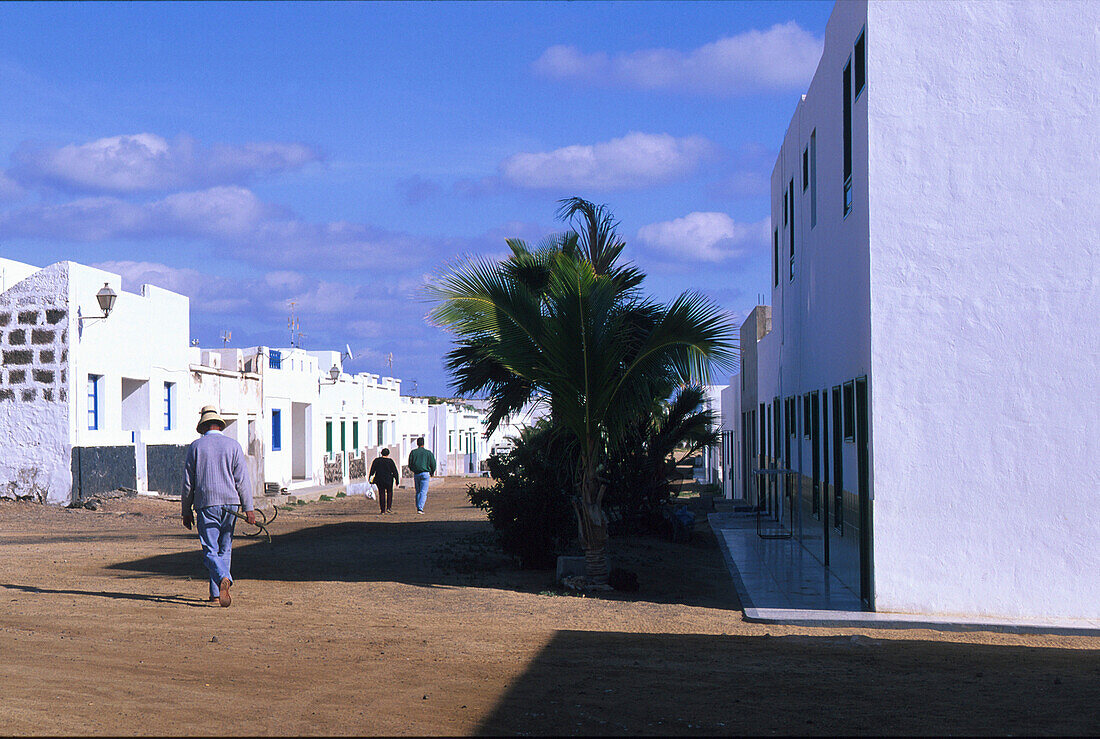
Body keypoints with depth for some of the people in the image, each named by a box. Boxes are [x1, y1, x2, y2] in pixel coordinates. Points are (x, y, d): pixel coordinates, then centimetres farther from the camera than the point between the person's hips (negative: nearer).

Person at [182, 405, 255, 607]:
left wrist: (187, 511, 12)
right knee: (225, 549, 12)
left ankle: (223, 578, -31)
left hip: (206, 504, -2)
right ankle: (216, 594, 15)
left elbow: (188, 482, 5)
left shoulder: (196, 446, 4)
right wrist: (248, 508, 0)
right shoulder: (233, 445, 5)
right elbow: (242, 479, 0)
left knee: (210, 550, -4)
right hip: (230, 503, 2)